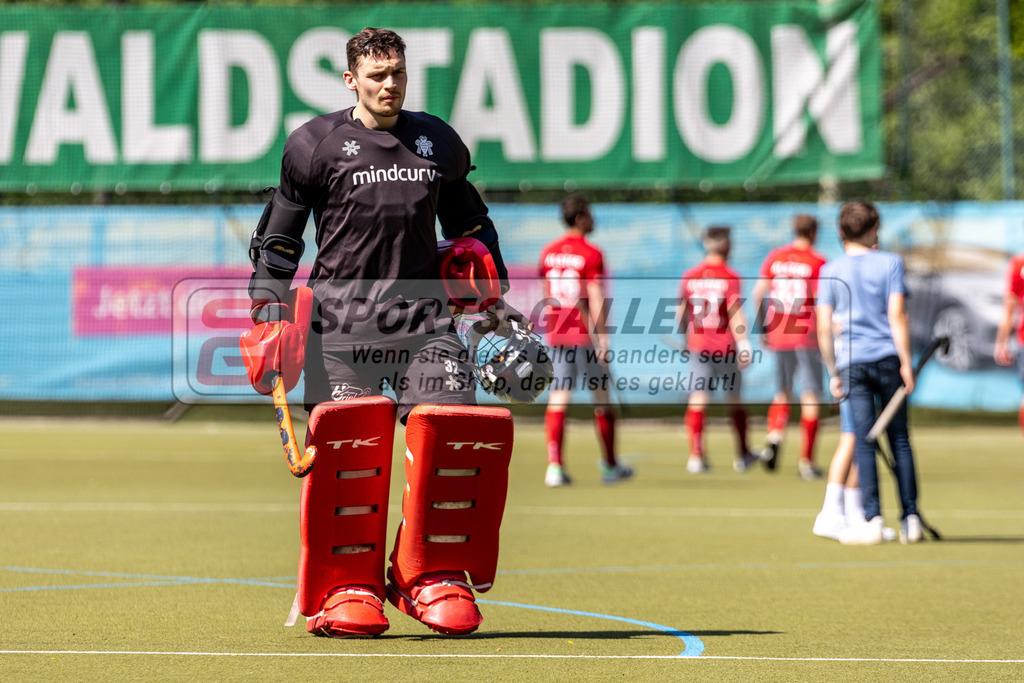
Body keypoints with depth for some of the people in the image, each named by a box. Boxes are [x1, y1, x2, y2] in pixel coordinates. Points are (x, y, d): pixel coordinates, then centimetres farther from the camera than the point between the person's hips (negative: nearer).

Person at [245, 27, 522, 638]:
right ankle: (347, 587, -1)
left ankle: (432, 574, 0)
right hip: (341, 317, -3)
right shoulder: (317, 144, 5)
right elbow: (278, 237, 9)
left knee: (456, 429, -12)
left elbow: (470, 225, 28)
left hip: (423, 313, 3)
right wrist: (270, 311, -1)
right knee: (348, 442, -12)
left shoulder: (439, 142, 16)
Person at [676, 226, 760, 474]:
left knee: (697, 399, -1)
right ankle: (742, 455, 23)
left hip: (697, 345, 2)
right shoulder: (730, 277, -7)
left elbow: (680, 313, 11)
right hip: (725, 347, -2)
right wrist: (743, 343, -18)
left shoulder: (689, 276, 4)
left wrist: (684, 338, 26)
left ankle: (695, 456, -12)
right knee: (734, 399, 12)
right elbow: (735, 312, -16)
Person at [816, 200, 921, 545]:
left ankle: (873, 520, -10)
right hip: (887, 358, -1)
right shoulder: (889, 263, 1)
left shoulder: (830, 271, 6)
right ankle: (910, 517, 5)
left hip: (851, 361, 1)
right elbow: (897, 314, -6)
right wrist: (906, 362, -5)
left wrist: (833, 372, 9)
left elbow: (824, 328, 3)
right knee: (899, 439, 6)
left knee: (864, 442, -1)